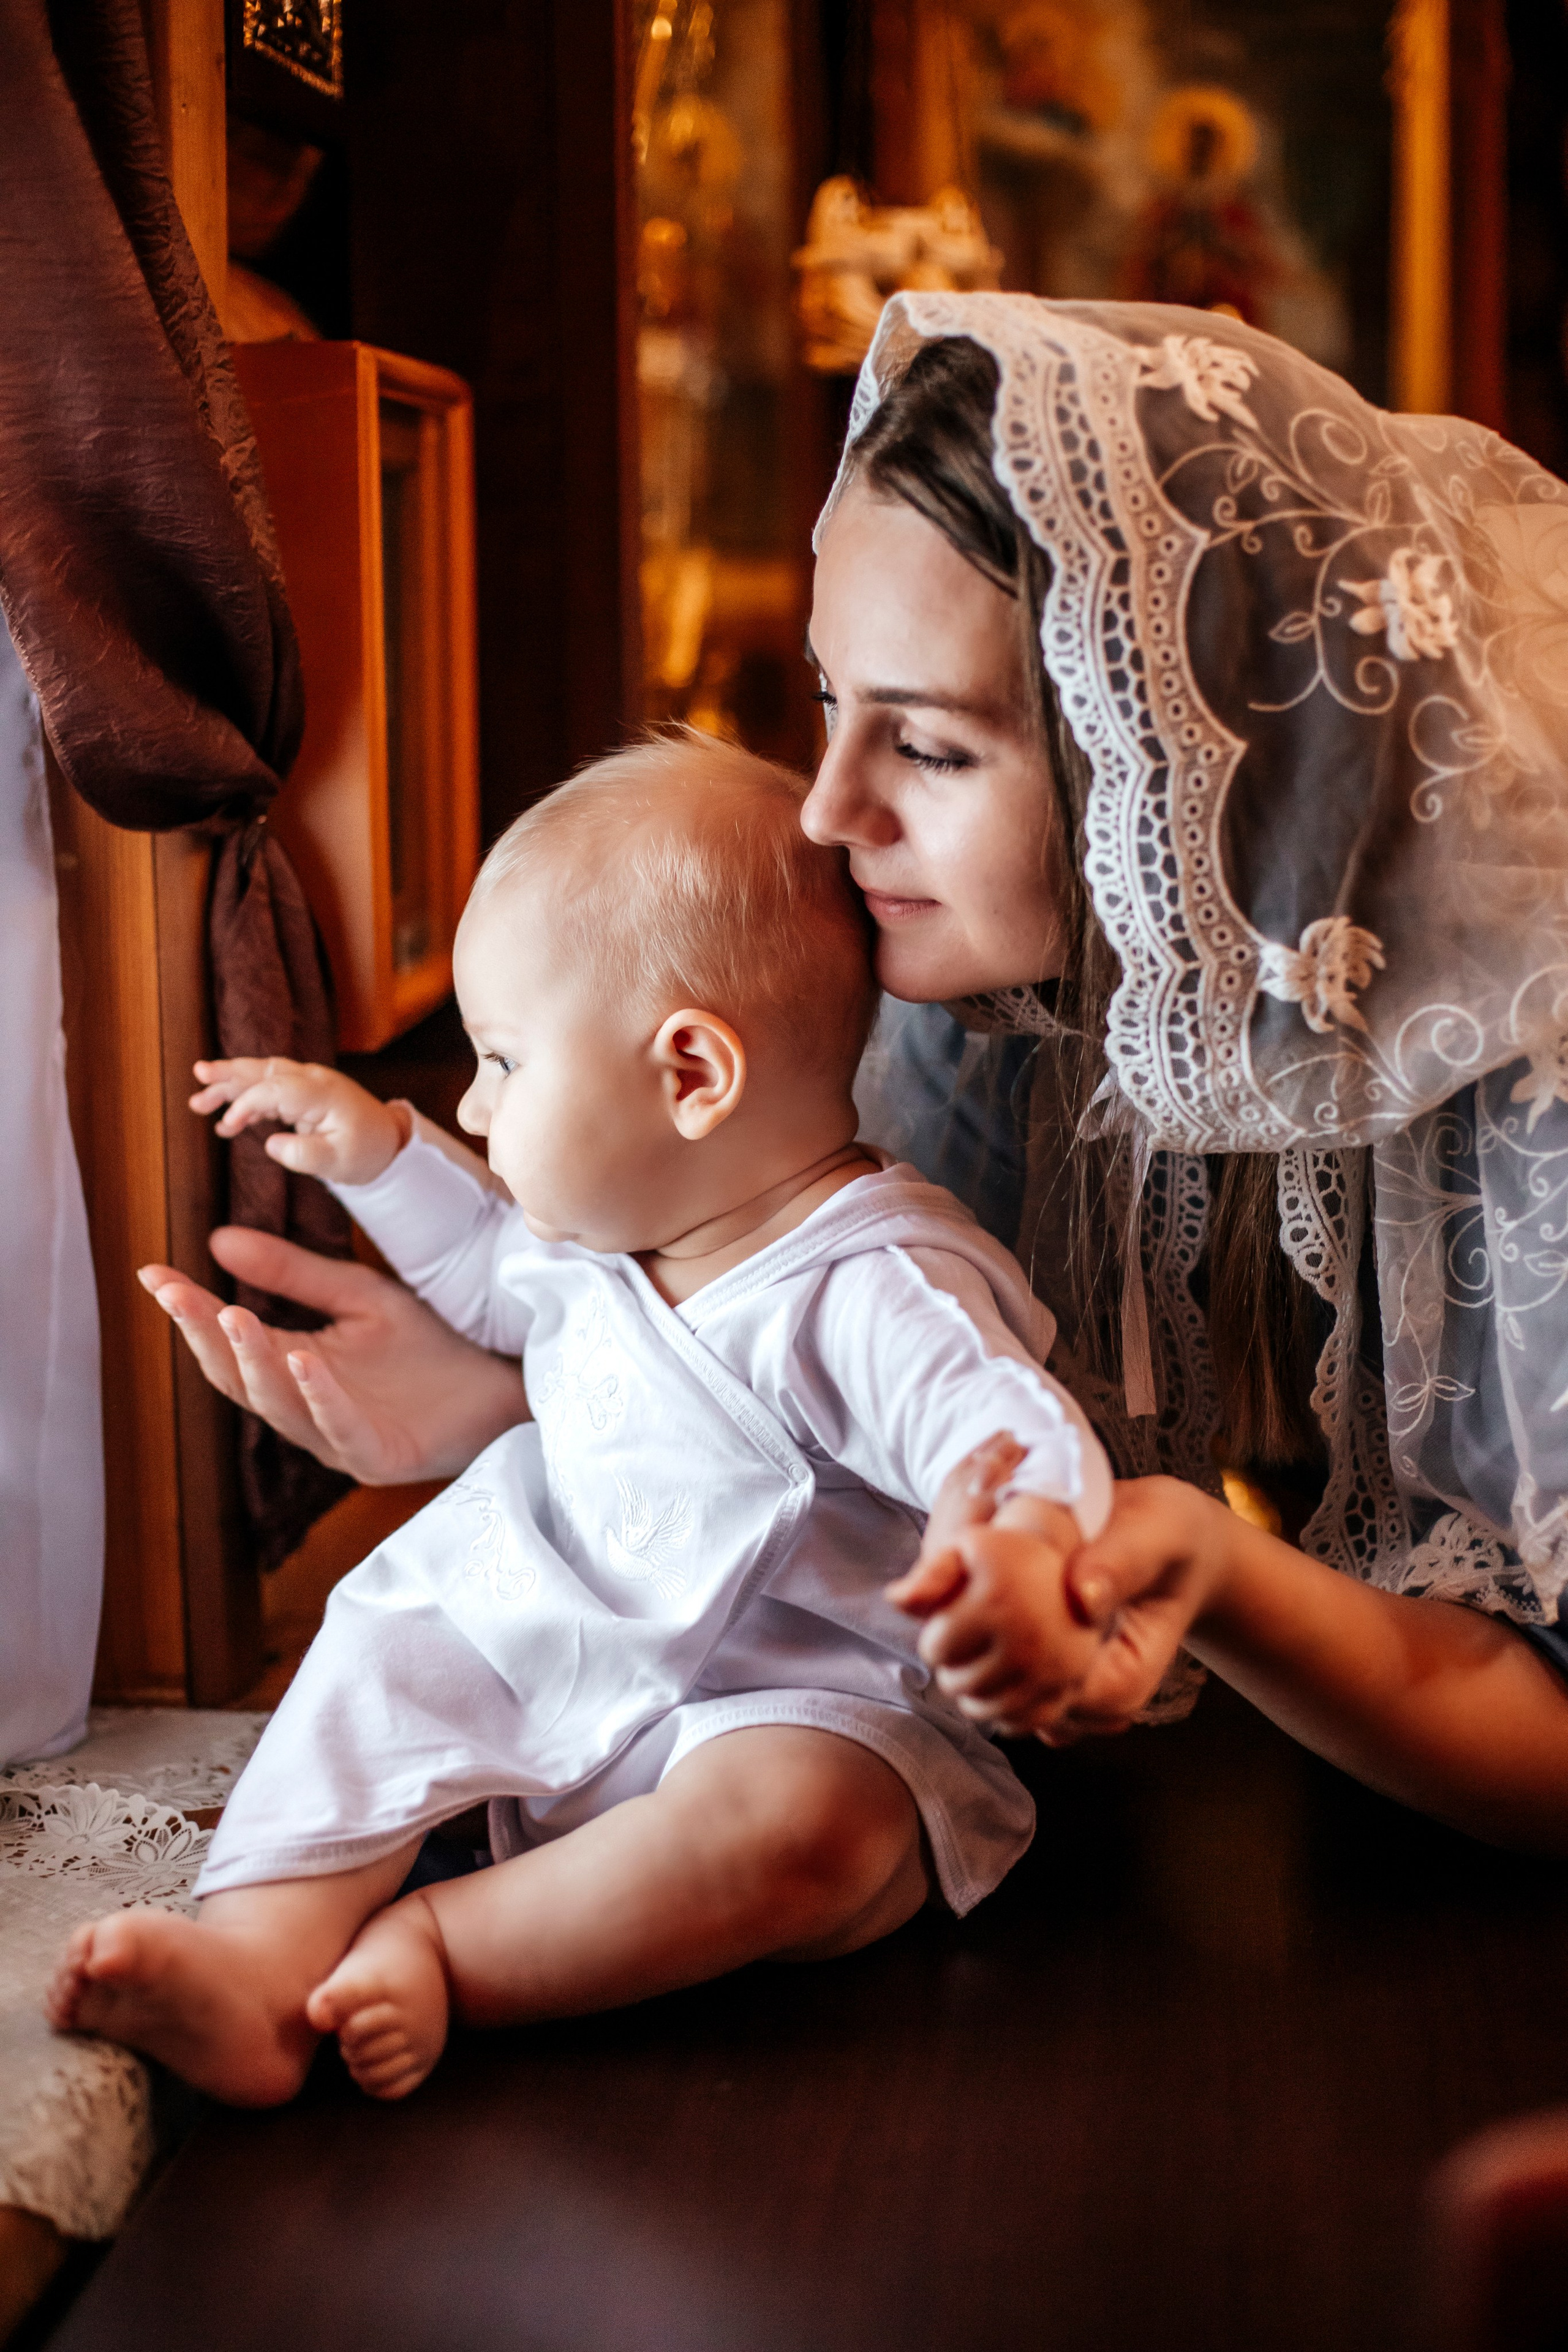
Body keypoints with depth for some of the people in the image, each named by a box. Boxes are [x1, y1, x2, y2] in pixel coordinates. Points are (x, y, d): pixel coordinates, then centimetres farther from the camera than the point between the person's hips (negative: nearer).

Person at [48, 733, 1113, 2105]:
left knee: (792, 1822, -36)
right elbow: (499, 1279, 30)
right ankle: (258, 1967, -21)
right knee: (375, 1654, -4)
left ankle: (442, 1951, -29)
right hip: (548, 1637, 8)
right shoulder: (605, 1233, 6)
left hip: (790, 1704, -8)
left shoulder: (870, 1295, -23)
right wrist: (378, 1154, 21)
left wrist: (1017, 1550, -60)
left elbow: (1020, 1436, -36)